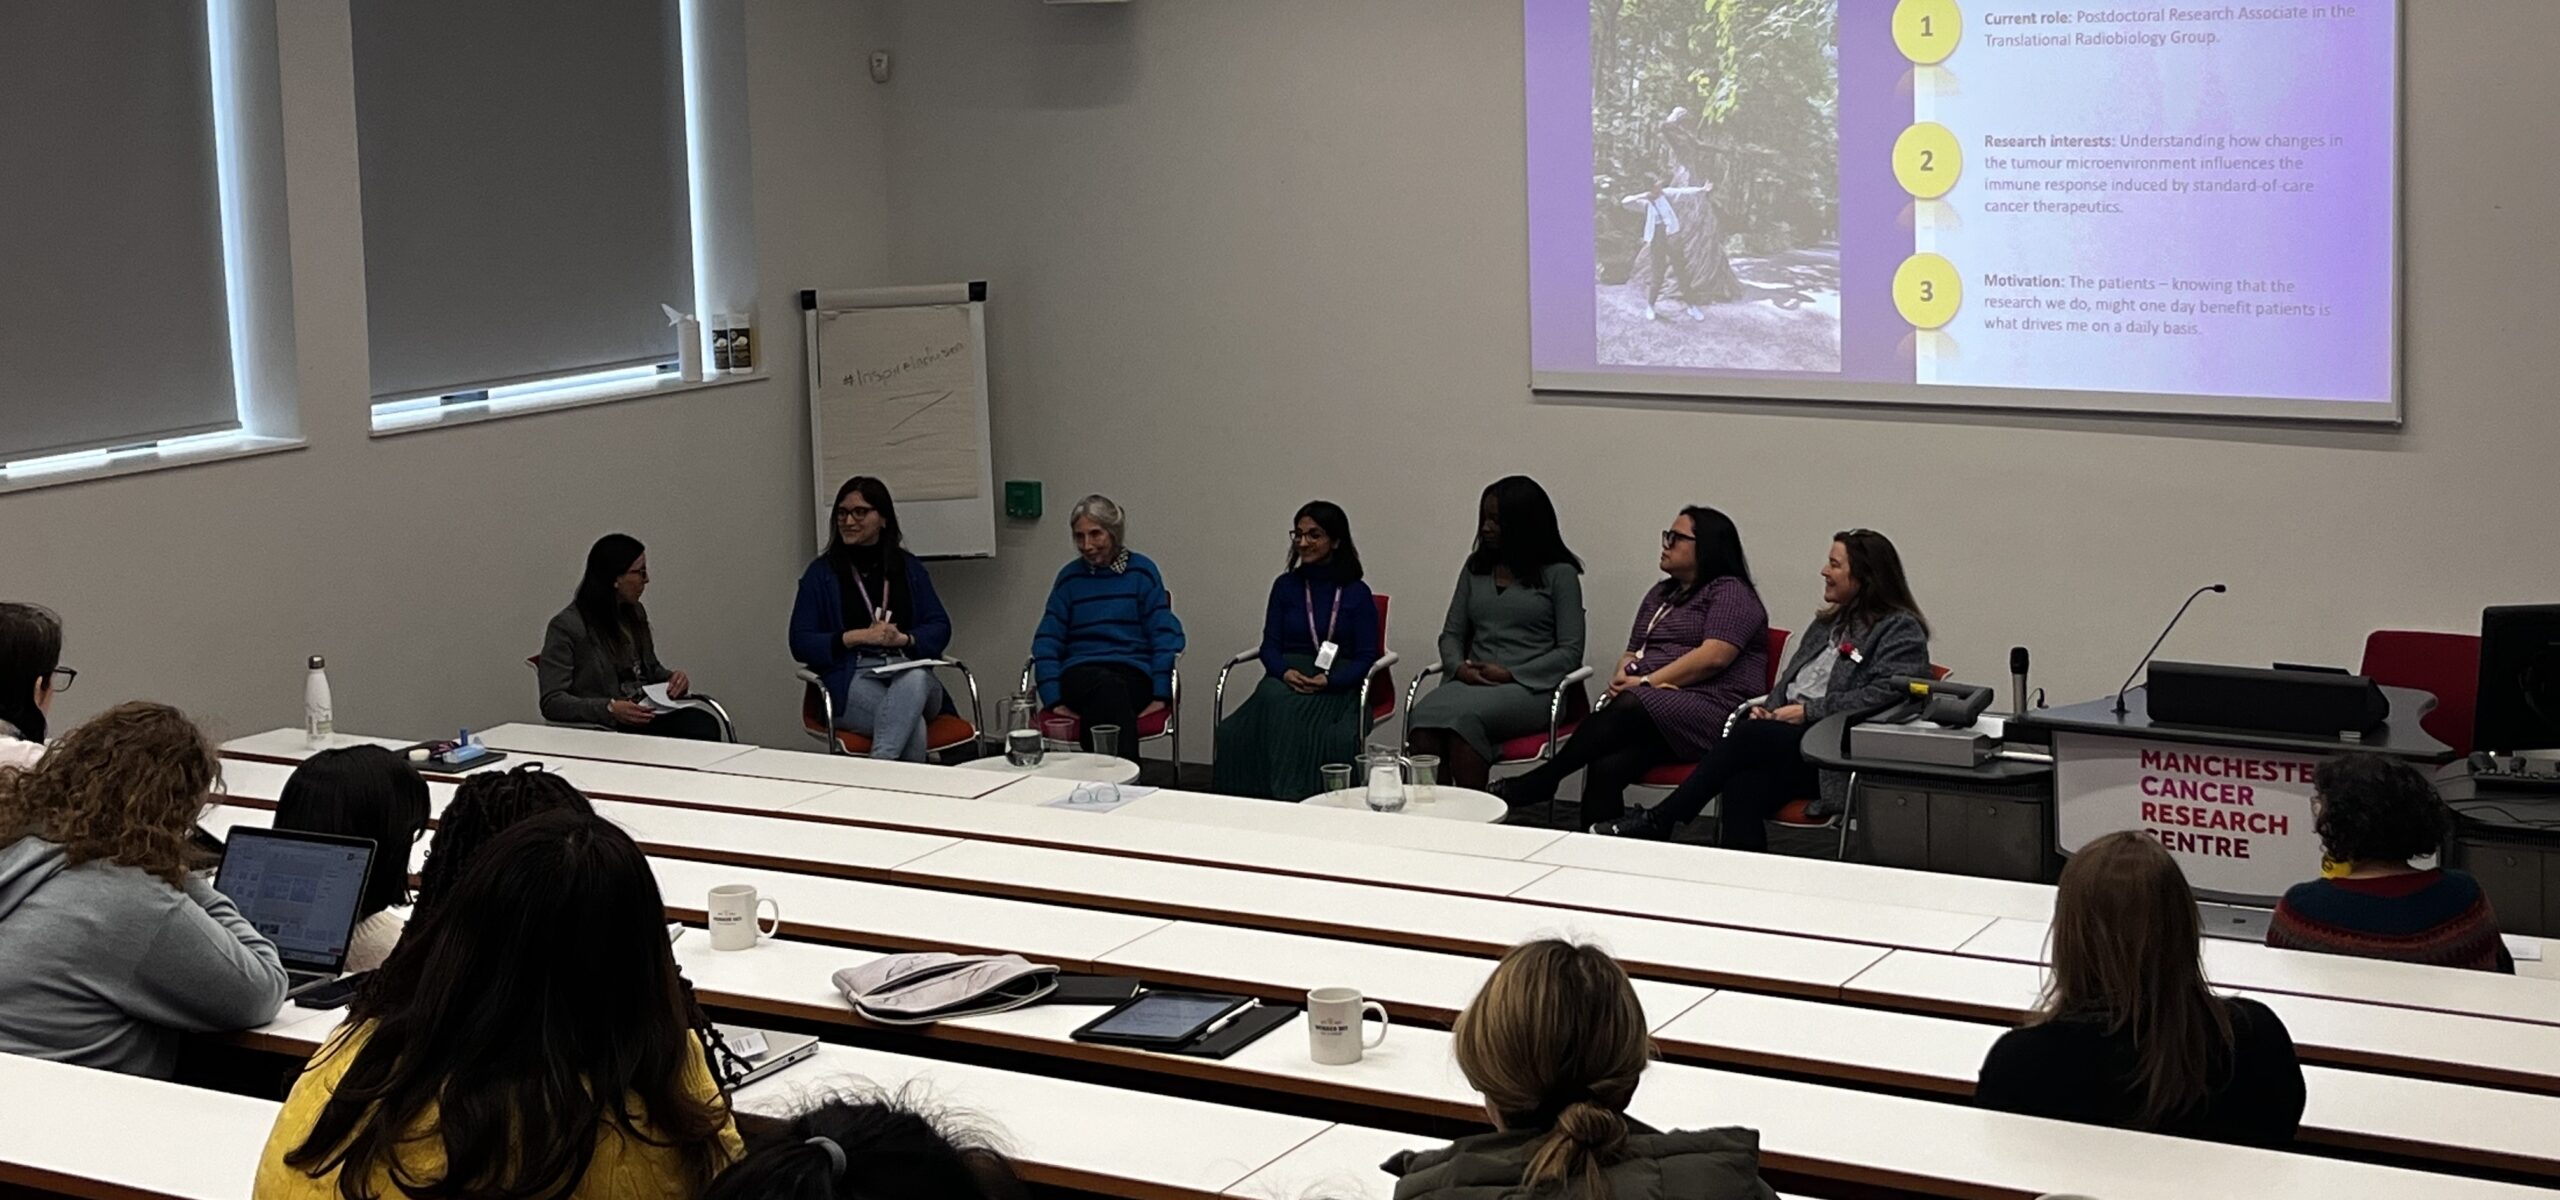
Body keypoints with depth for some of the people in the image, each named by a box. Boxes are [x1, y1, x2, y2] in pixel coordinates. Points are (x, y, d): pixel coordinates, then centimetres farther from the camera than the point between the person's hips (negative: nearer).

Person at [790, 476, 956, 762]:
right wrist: (857, 637, -12)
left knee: (914, 680, -38)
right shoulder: (821, 573, 10)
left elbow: (940, 628, 12)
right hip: (852, 680, -2)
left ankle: (880, 764, -47)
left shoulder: (909, 568, 18)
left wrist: (903, 638, -10)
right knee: (913, 725, -36)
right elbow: (800, 644, 3)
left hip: (910, 674, 2)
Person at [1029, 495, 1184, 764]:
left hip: (1133, 674, -1)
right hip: (1080, 674, 1)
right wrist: (1054, 700, -4)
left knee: (1109, 690, -39)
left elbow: (1164, 635, 5)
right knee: (1107, 687, -38)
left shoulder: (1141, 571, 11)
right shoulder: (1070, 577, 16)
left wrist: (1161, 695, -8)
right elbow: (1047, 641, 11)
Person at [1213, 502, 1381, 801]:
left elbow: (1366, 657, 2)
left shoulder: (1357, 594, 6)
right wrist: (1286, 672, -11)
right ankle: (1286, 796, -38)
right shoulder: (1286, 586, 15)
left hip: (1337, 686, -2)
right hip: (1287, 679, 2)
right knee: (1275, 703, -34)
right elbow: (1270, 646, 11)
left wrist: (1329, 680, -15)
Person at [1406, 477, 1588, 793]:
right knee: (1422, 716, -31)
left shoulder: (1559, 574, 6)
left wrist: (1511, 674, -11)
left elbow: (1570, 651, -1)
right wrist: (1460, 667, -3)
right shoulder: (1476, 567, 22)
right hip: (1472, 681, 4)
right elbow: (1451, 633, 20)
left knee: (1462, 715, -37)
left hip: (1530, 687, -4)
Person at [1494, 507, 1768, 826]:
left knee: (1627, 710, -34)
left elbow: (1714, 657, -12)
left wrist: (1647, 682, -13)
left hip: (1708, 708, -6)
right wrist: (1623, 676, 0)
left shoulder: (1730, 592, 2)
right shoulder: (1660, 594, 27)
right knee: (1605, 768, -27)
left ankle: (1538, 783, -25)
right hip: (1650, 707, 7)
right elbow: (1632, 653, 26)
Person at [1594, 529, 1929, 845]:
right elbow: (1788, 682, 27)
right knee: (1744, 786, -27)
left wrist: (1809, 711, -15)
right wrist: (1768, 710, 4)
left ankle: (1656, 822, -20)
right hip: (1789, 732, 7)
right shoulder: (1828, 623, 27)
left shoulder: (1901, 631, 1)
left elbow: (1884, 695, -13)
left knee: (1746, 737, -27)